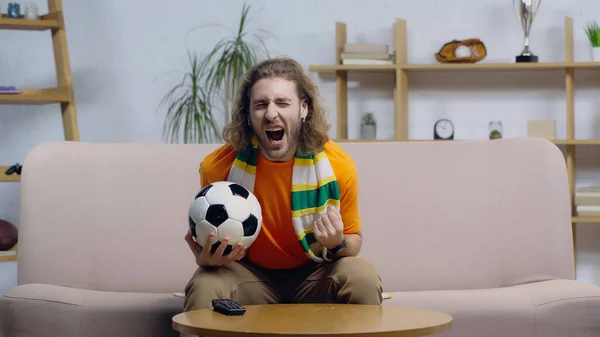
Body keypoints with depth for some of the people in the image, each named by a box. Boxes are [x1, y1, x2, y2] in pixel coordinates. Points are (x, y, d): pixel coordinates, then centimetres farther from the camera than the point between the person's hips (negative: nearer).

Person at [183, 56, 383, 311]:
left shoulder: (338, 165, -14)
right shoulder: (217, 166, -15)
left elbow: (354, 240, 2)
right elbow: (208, 239, 1)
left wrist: (338, 244, -23)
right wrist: (204, 257, -24)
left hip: (314, 275, 1)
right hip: (249, 274, 0)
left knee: (363, 278, -29)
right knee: (203, 287, -32)